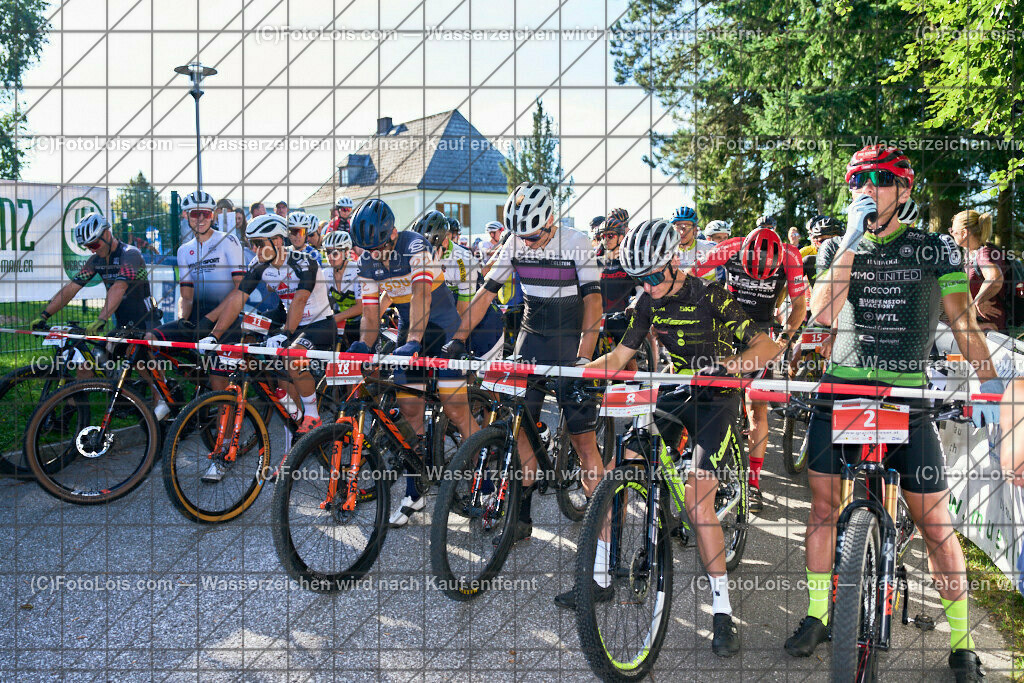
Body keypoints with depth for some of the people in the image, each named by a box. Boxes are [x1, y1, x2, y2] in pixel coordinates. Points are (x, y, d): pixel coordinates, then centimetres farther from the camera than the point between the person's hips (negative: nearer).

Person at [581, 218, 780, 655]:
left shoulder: (711, 296, -17)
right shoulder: (649, 302, 0)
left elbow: (767, 347, -20)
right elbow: (619, 357, 4)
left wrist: (731, 365, -40)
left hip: (715, 399, -6)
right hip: (674, 394, 6)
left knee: (697, 503, -20)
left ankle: (723, 613, -8)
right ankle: (600, 577, 10)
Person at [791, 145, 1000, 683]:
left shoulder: (934, 248, 5)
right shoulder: (837, 248, 10)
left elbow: (963, 320, 4)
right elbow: (822, 313, -7)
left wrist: (989, 382, -6)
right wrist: (852, 242, -11)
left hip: (907, 395, -2)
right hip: (840, 388, 2)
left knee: (934, 522, -1)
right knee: (823, 506, 6)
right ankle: (817, 615, 23)